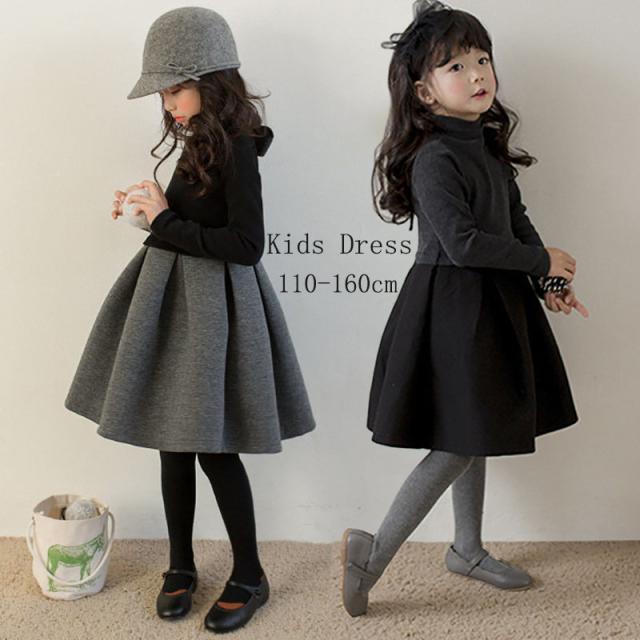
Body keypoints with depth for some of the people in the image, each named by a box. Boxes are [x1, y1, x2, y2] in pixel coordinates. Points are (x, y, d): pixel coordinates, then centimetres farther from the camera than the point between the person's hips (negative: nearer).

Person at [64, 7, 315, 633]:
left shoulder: (236, 147, -14)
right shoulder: (199, 142, 11)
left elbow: (245, 244, -21)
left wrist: (166, 222, -17)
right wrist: (153, 207, 2)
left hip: (212, 302, -8)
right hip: (170, 297, 9)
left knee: (211, 445, -2)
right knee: (173, 437, 13)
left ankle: (249, 576, 16)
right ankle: (181, 566, 28)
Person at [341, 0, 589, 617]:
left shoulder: (489, 143, 9)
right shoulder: (433, 159, -19)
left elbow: (516, 217, 15)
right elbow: (463, 243, -24)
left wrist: (548, 284, 3)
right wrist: (542, 260, -14)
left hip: (492, 301, 9)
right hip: (451, 305, -9)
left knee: (475, 431, 17)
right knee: (458, 442, -6)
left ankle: (467, 549, 32)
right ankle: (373, 552, 4)